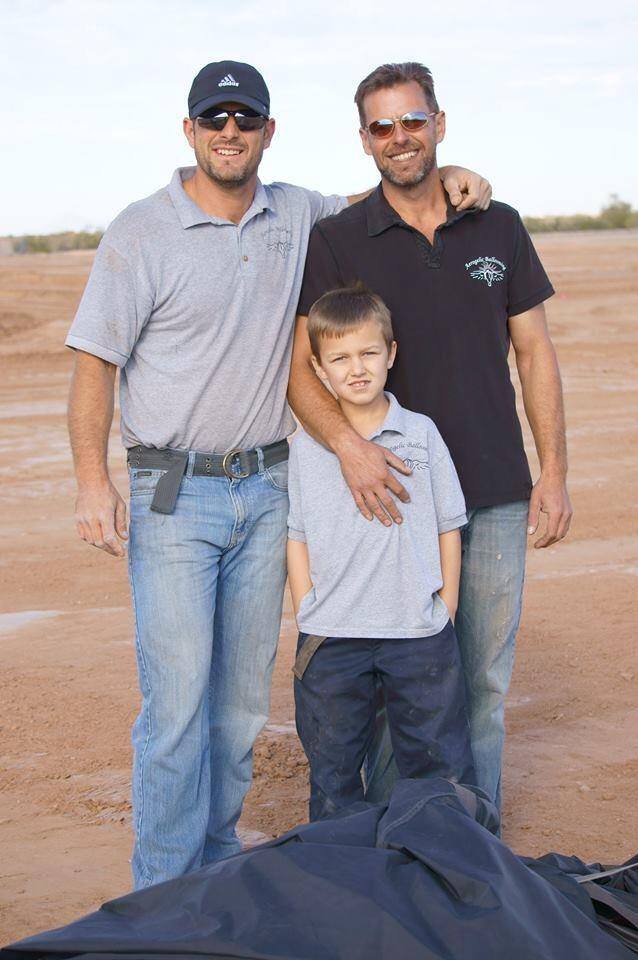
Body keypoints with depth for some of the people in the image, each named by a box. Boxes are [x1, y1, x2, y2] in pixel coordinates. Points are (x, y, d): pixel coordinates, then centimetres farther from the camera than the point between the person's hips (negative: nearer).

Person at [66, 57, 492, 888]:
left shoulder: (297, 216, 7)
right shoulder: (142, 232, -6)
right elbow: (95, 359, -6)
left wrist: (445, 177, 6)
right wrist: (93, 480, -15)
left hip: (266, 489, 5)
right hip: (173, 493, -5)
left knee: (244, 695, 11)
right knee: (178, 700, -7)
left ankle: (218, 864, 26)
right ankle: (165, 898, 5)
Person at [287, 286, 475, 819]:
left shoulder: (421, 434, 0)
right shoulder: (306, 447, 0)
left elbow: (448, 528, 5)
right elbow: (298, 539, 4)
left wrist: (444, 615, 1)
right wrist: (308, 620, -2)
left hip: (419, 635, 0)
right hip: (330, 638, 1)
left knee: (442, 767, 10)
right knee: (333, 771, 13)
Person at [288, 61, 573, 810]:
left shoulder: (499, 228, 6)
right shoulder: (337, 242, -2)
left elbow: (534, 352, 8)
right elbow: (300, 368, -9)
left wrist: (553, 472, 2)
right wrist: (347, 444, -28)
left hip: (496, 495, 2)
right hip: (397, 495, -2)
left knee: (484, 680, 11)